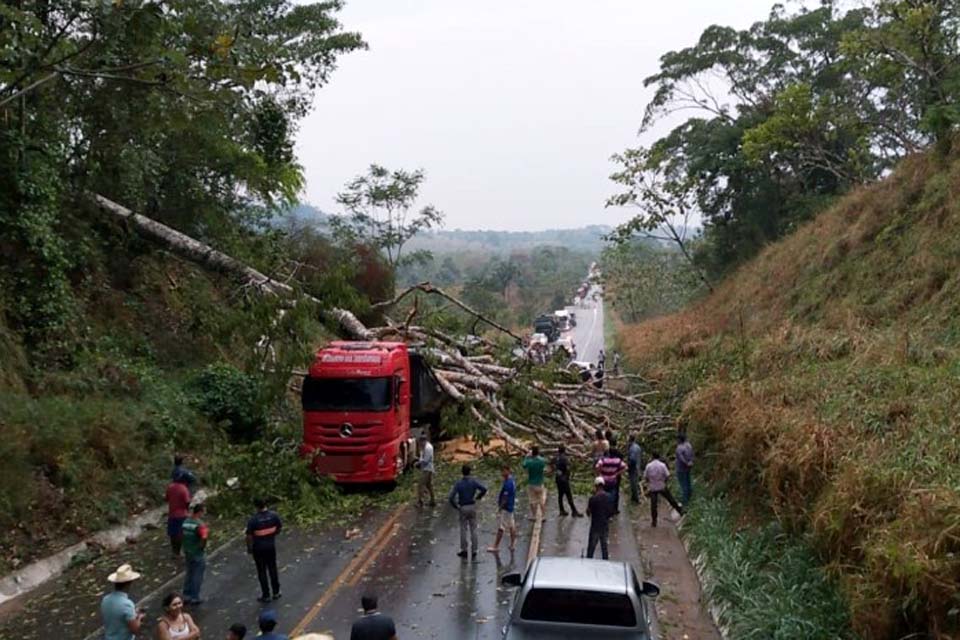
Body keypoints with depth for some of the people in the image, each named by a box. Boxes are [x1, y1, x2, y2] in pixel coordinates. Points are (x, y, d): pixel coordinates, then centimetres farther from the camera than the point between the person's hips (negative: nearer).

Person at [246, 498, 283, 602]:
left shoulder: (253, 520, -21)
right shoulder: (274, 515, -11)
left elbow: (249, 536, -16)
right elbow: (279, 528, 2)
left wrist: (249, 548, 0)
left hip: (258, 548, -3)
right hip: (271, 546, 3)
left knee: (262, 571, 10)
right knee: (273, 569, 17)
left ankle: (266, 595, 18)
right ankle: (276, 592, 27)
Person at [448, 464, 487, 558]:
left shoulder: (458, 483, -9)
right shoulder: (474, 481, -7)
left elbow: (451, 497, -15)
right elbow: (484, 489, -19)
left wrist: (456, 506, 0)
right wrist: (478, 497, -1)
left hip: (463, 508, -1)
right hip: (472, 506, 1)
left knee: (463, 529, 10)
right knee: (473, 529, 8)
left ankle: (464, 550, 16)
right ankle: (473, 551, 10)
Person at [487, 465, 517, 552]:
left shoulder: (508, 483, -22)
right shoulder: (511, 480, 9)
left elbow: (505, 498, -23)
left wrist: (500, 508, -17)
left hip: (505, 508, -10)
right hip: (510, 507, 10)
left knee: (501, 527, -4)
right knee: (511, 526, 13)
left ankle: (496, 546, 1)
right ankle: (513, 544, 19)